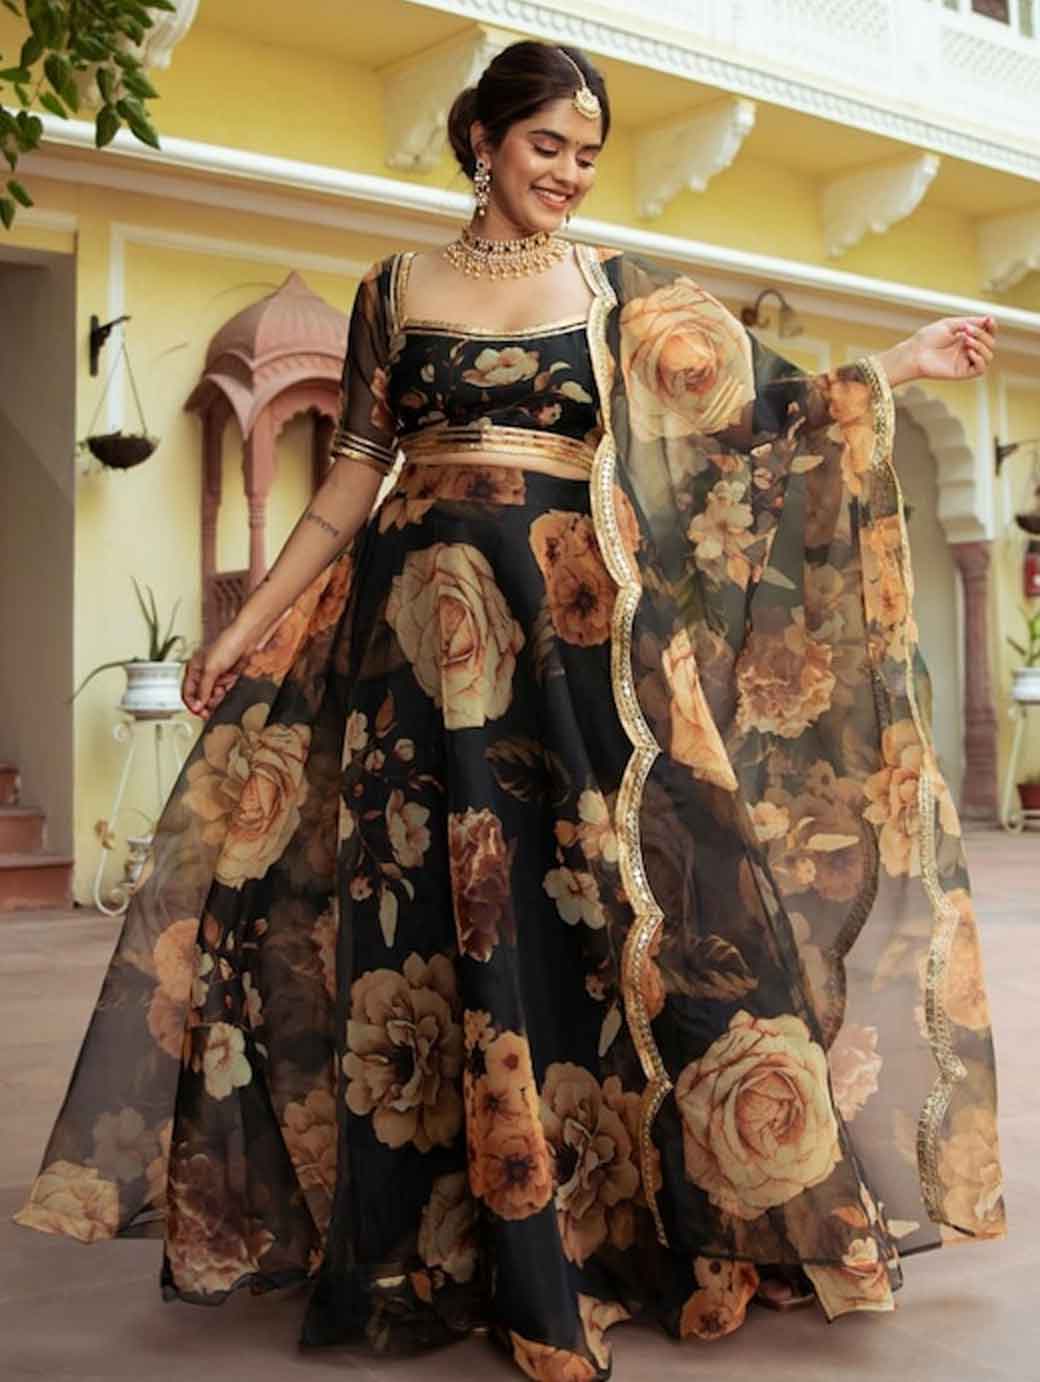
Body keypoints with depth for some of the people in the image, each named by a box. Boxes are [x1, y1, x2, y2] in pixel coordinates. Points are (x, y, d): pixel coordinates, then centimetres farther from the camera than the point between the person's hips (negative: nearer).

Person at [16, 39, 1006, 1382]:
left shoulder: (617, 287, 11)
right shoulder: (396, 289, 11)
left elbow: (750, 404, 10)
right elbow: (356, 471, 10)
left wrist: (899, 363, 3)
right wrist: (253, 618, 6)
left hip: (578, 631, 0)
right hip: (427, 630, 0)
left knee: (595, 907, -3)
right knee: (456, 922, 0)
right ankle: (524, 1269, 11)